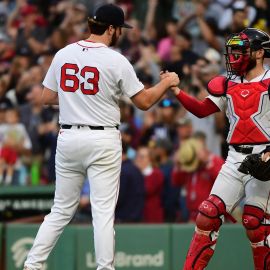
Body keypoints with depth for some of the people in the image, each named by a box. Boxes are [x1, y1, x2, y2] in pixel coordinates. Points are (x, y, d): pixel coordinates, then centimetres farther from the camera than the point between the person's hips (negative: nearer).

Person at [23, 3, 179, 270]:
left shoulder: (63, 55, 4)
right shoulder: (116, 61, -9)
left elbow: (47, 97, 10)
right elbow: (144, 101, -3)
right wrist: (167, 83, 13)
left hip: (68, 138, 4)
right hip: (103, 141, -4)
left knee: (61, 210, 12)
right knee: (104, 212, -1)